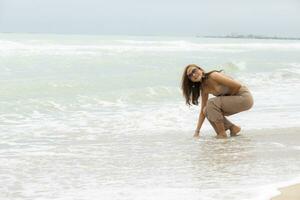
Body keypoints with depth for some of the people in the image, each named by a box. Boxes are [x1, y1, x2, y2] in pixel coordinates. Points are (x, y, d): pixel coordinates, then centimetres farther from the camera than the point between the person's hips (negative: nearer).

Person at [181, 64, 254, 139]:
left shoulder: (213, 76, -20)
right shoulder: (204, 88, 4)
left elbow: (237, 86, -22)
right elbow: (202, 112, 7)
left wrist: (227, 97, -7)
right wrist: (197, 131, 0)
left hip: (244, 97, -8)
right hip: (234, 99, 8)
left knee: (211, 103, -21)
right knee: (207, 111, 0)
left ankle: (222, 134, -10)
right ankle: (233, 128, 12)